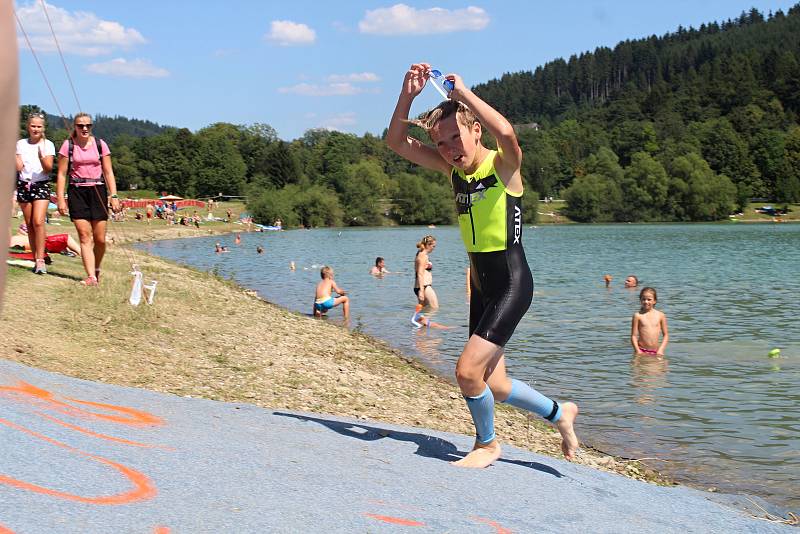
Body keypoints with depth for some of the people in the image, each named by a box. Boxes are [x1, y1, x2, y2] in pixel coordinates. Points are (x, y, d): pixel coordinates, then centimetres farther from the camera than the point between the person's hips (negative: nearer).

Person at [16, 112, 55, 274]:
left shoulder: (48, 144, 2)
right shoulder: (21, 144, 9)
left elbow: (48, 168, -6)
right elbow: (18, 167, 5)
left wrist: (42, 157, -24)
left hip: (41, 185, -3)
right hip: (24, 185, 3)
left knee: (38, 222, -17)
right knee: (29, 224, 4)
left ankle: (40, 259, -16)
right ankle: (36, 259, 11)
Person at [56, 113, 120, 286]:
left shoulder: (100, 144, 6)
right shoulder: (68, 145, 2)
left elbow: (108, 172, 8)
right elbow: (62, 174, 3)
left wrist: (113, 196, -1)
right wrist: (60, 199, -4)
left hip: (98, 190, 1)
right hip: (77, 191, -1)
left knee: (100, 239, -1)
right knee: (85, 236, -8)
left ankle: (97, 269, 25)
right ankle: (91, 276, -9)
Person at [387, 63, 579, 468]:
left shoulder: (503, 164, -12)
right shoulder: (453, 169, 6)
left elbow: (506, 132, -36)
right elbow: (397, 142, 3)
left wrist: (463, 92, -25)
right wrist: (408, 94, -11)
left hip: (511, 283, -8)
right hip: (480, 285, 8)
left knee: (468, 370, -14)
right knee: (492, 385, 11)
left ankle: (487, 444, 13)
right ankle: (559, 413, 35)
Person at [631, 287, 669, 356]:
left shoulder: (660, 315, 3)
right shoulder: (638, 315, -2)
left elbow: (665, 335, 7)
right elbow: (634, 336, -3)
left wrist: (661, 349, -4)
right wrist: (637, 351, -12)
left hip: (656, 352, 2)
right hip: (642, 351, -2)